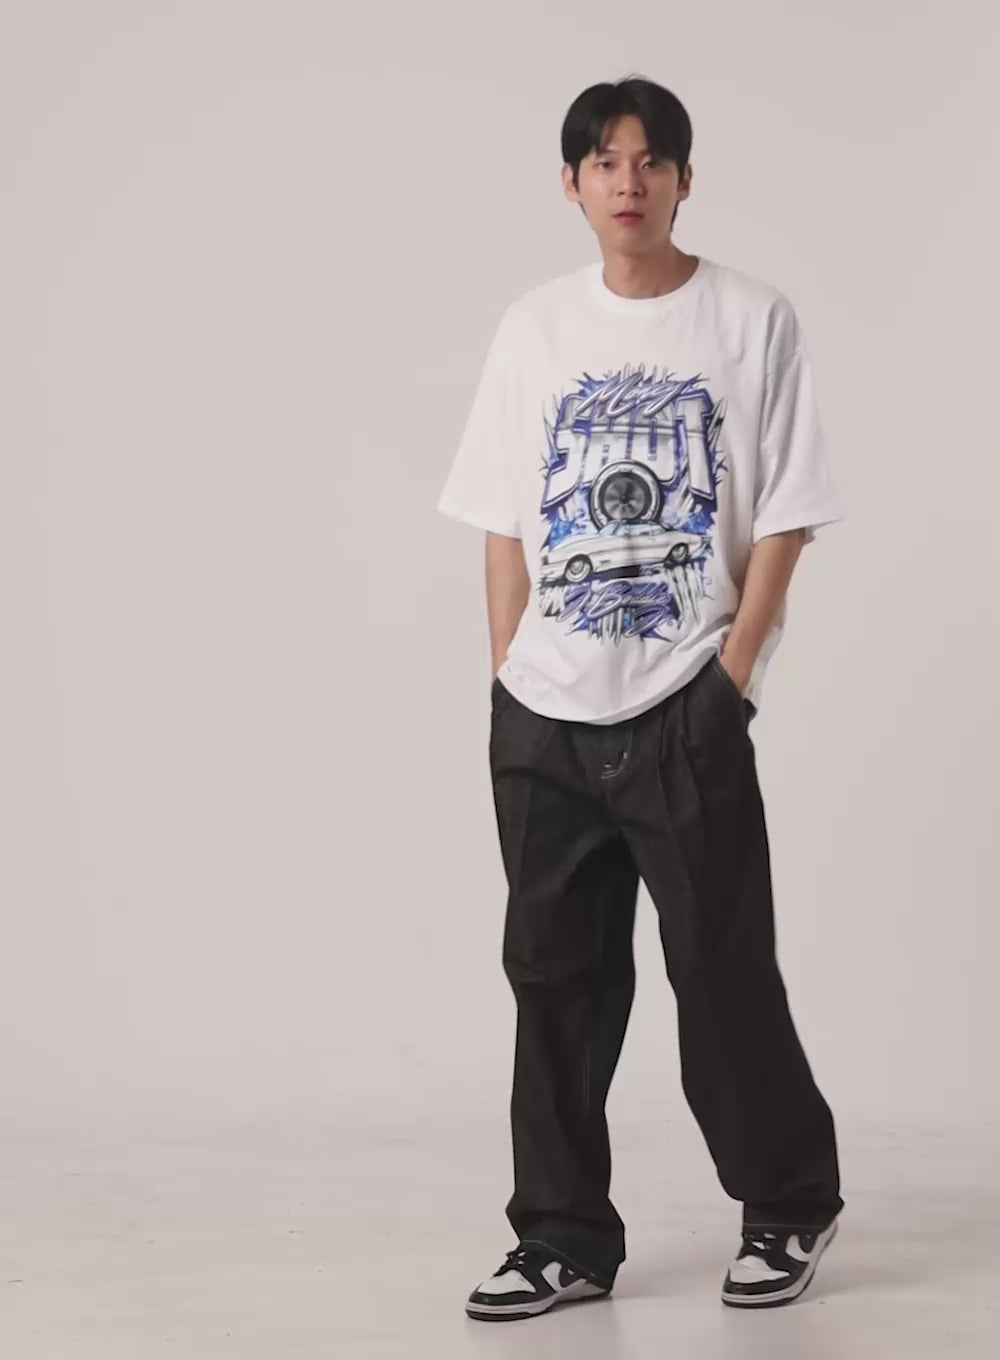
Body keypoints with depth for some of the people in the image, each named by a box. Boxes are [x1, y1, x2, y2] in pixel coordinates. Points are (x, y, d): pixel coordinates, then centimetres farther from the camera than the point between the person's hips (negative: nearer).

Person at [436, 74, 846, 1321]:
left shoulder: (752, 320, -1)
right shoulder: (534, 328, 8)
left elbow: (780, 520, -2)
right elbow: (505, 526, 10)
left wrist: (735, 672, -9)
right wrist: (508, 678, 2)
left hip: (686, 711, -3)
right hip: (544, 717, 4)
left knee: (721, 970, 1)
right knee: (555, 976, 7)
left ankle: (790, 1205, 22)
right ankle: (564, 1239, 18)